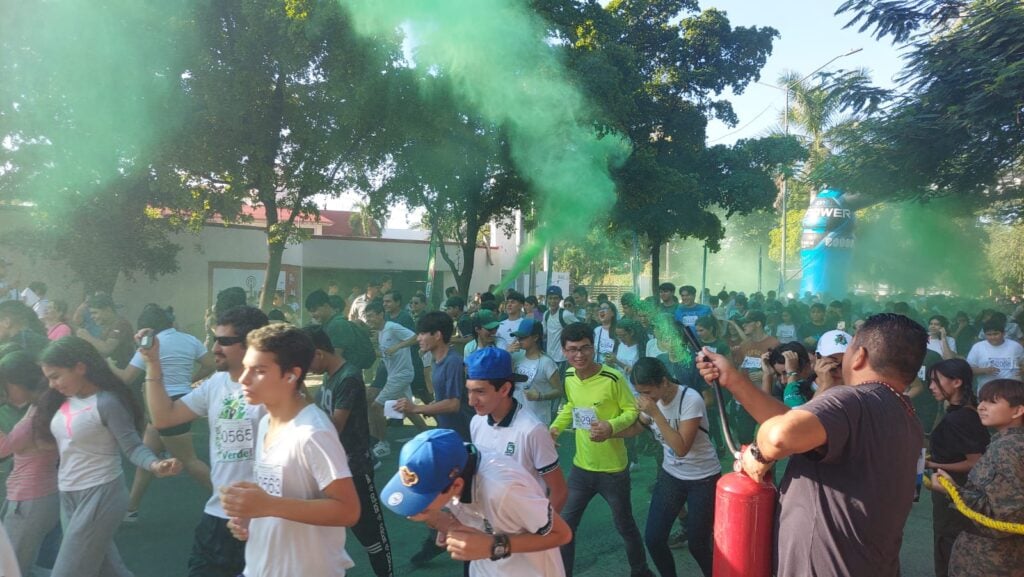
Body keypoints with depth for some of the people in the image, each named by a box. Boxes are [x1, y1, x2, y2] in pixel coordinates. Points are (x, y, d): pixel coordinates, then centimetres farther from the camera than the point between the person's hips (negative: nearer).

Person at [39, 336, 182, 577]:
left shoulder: (107, 402, -17)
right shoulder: (65, 400, 5)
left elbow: (133, 447, -20)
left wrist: (155, 465, -38)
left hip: (99, 495, -8)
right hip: (68, 496, 8)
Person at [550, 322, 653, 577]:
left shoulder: (613, 378, -23)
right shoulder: (568, 376, -4)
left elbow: (633, 411, -14)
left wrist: (612, 426, -32)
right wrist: (555, 427, -2)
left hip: (613, 468, -4)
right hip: (581, 467, 5)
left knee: (624, 525, 16)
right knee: (564, 524, 11)